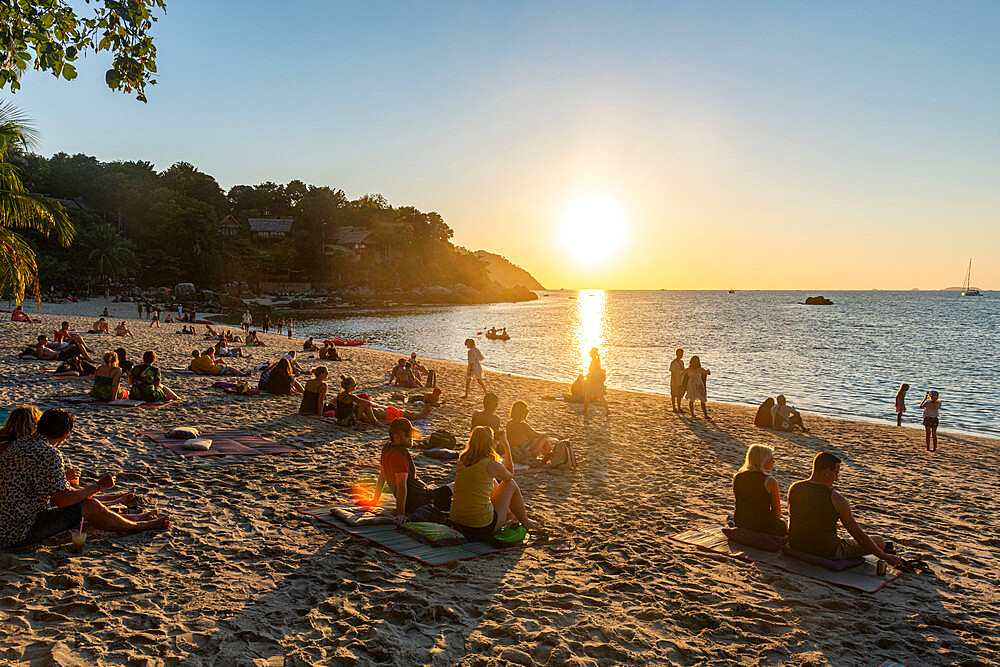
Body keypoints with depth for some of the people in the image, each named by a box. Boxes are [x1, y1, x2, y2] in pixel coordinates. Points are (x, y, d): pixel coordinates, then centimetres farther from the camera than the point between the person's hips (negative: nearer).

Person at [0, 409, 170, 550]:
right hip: (19, 534, -10)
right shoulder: (48, 454, -23)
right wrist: (98, 486, -7)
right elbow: (62, 500, -20)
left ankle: (133, 518, 30)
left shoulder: (19, 443, 7)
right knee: (90, 507, -5)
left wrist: (63, 476, 35)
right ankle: (138, 525, 15)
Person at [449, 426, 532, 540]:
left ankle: (510, 515, 51)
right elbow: (510, 475, 11)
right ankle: (526, 525, 32)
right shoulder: (492, 465, -14)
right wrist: (506, 446, 19)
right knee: (511, 484, 15)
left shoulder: (461, 461, 2)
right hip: (483, 529, -6)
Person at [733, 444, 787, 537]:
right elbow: (777, 512, -8)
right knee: (783, 525, 29)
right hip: (764, 527, -5)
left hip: (741, 525, 5)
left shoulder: (737, 477, -4)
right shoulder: (770, 482, -19)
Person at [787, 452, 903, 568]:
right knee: (879, 542, 10)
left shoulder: (794, 489, -5)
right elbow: (858, 534, -12)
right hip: (827, 553, -6)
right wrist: (884, 556, -1)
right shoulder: (836, 499, -19)